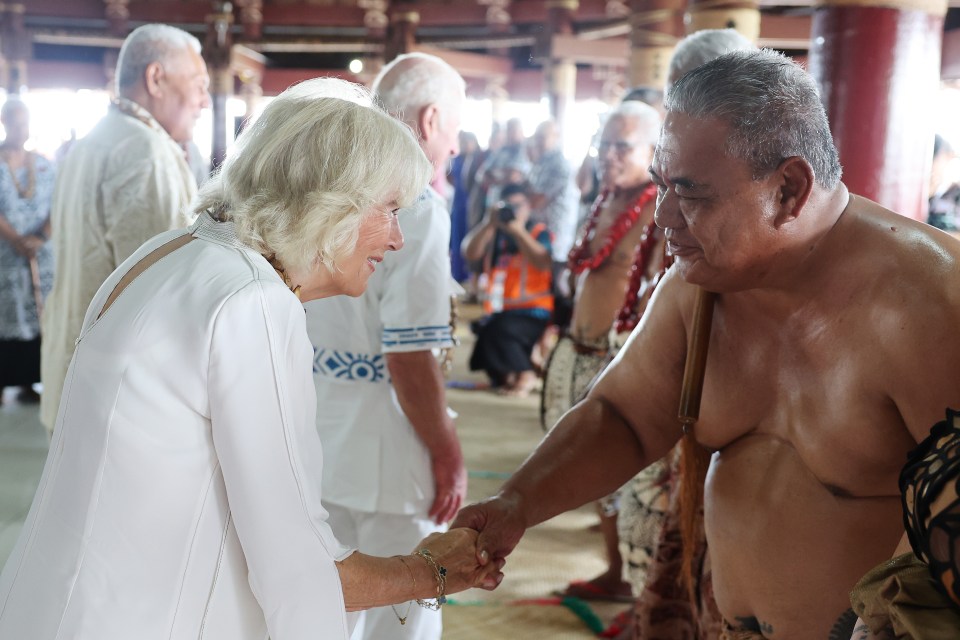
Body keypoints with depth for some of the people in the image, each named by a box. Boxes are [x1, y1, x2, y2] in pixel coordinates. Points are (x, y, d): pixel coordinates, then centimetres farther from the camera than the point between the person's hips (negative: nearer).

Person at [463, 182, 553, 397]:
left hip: (531, 310, -5)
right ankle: (506, 375, 20)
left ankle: (525, 375, -14)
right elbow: (471, 253, -5)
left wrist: (518, 231, -23)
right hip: (497, 310, 5)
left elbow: (543, 263, -19)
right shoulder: (494, 233, 10)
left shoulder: (539, 232, 0)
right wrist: (489, 224, -15)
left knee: (499, 330, -31)